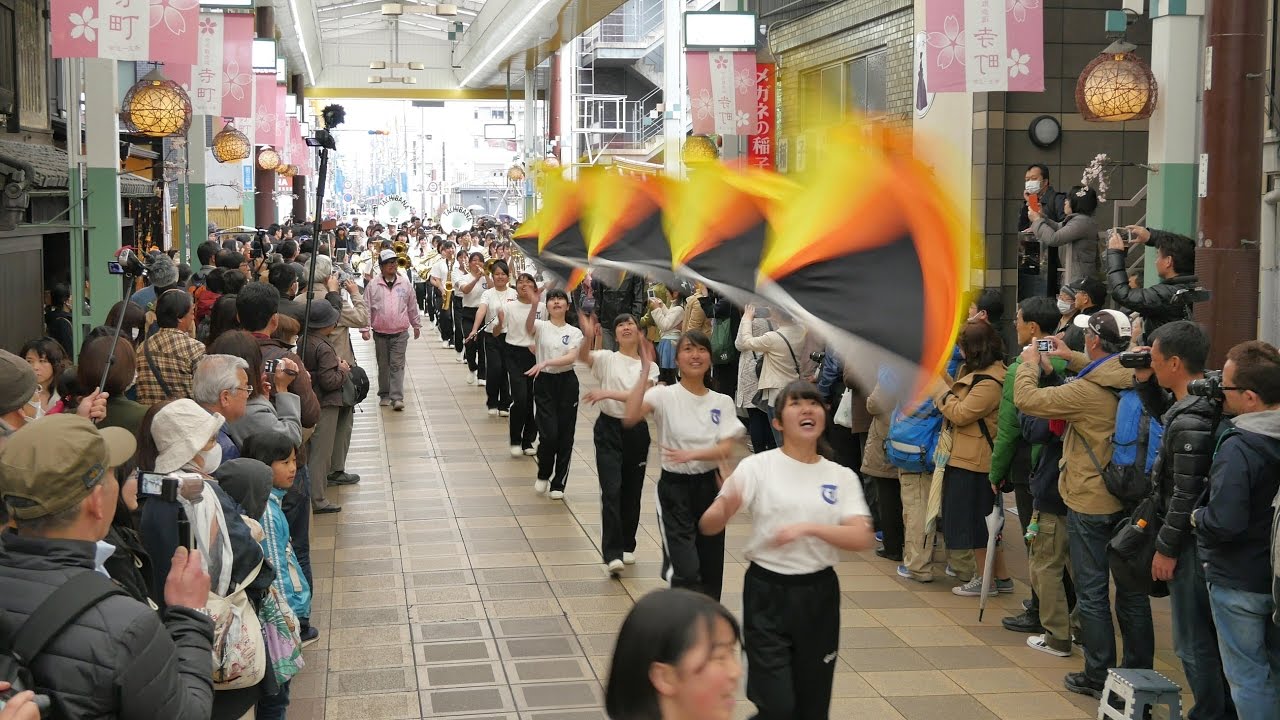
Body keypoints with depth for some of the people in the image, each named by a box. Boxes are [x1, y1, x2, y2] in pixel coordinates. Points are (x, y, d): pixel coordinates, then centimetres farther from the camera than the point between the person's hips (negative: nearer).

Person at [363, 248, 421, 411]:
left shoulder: (404, 285, 3)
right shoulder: (373, 285, -2)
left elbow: (412, 307, 13)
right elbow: (366, 308, -1)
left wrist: (416, 325, 19)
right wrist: (364, 328, -7)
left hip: (400, 333, 0)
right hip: (380, 333, 0)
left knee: (397, 365, -6)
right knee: (383, 365, 11)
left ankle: (397, 397, -10)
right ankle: (384, 395, 25)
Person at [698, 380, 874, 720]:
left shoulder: (842, 477, 3)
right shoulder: (757, 467, -5)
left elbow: (863, 538, -9)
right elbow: (708, 526, -11)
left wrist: (808, 528, -23)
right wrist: (726, 507, -34)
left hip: (819, 594, 3)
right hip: (767, 592, -3)